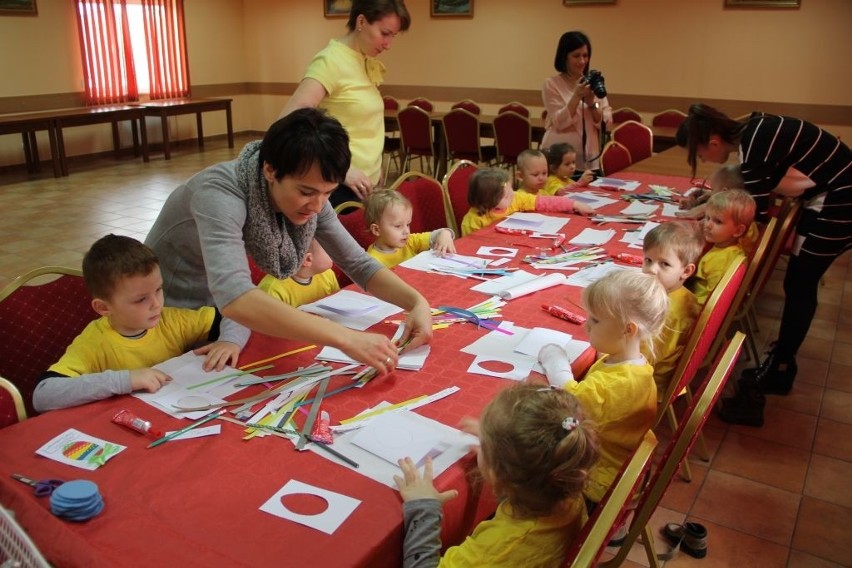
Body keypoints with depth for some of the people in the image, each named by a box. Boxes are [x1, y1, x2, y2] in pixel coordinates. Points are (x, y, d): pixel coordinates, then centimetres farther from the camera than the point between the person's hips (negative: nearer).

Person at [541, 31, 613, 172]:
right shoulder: (552, 84, -3)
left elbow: (606, 123, 2)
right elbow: (559, 123, -12)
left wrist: (592, 103, -14)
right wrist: (577, 96, -20)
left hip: (590, 158, 4)